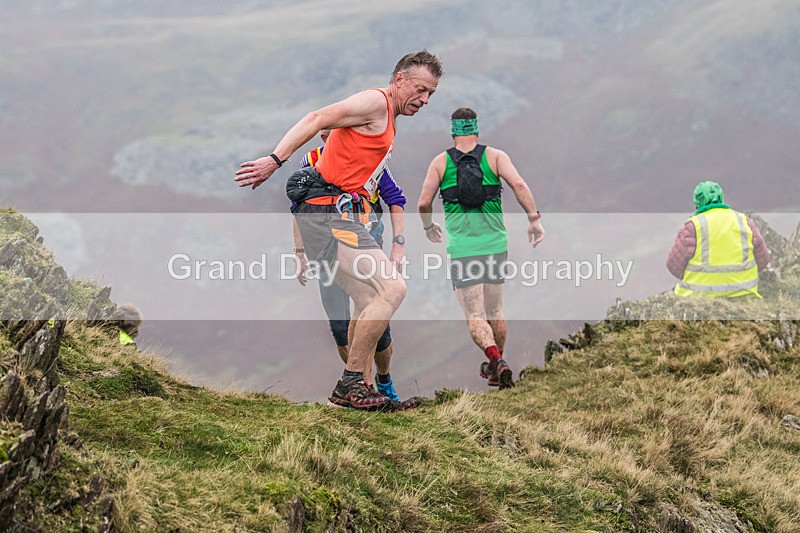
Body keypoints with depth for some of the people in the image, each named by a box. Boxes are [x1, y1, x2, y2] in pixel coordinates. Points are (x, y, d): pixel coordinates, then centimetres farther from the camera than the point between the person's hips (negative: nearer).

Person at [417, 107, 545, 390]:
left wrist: (428, 227, 18)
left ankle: (496, 358, -26)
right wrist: (534, 219, -10)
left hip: (461, 248, -2)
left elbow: (424, 203, -1)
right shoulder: (495, 156, 3)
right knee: (495, 311, 18)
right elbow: (518, 184, -13)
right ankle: (495, 368, 29)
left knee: (475, 317, -1)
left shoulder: (440, 162, 3)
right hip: (495, 244, 2)